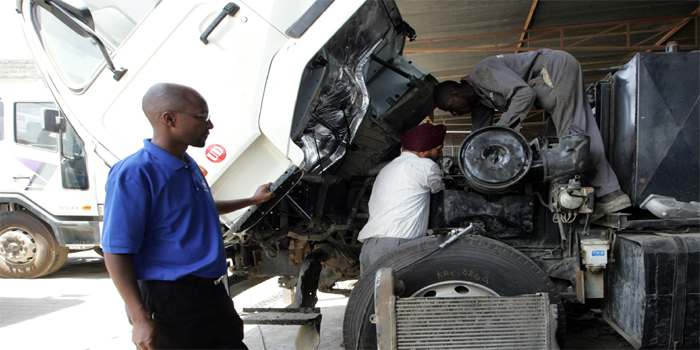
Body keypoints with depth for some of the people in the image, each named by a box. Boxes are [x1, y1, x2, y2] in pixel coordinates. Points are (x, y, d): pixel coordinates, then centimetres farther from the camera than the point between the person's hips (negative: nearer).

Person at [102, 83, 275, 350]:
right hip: (170, 300, -9)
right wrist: (140, 320, -23)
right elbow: (116, 252, -20)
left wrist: (251, 200, 35)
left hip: (213, 294, 9)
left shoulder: (189, 166, 11)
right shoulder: (135, 174, -18)